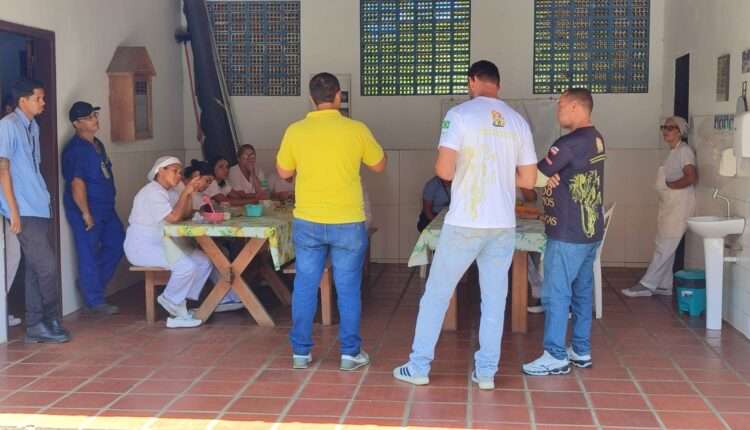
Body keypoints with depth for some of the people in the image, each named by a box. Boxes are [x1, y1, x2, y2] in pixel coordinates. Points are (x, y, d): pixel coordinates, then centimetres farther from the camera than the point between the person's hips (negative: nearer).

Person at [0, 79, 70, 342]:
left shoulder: (32, 126, 15)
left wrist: (43, 201, 15)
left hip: (38, 209, 8)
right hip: (24, 211, -8)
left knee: (35, 269, 9)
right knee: (47, 266, -8)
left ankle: (36, 326, 14)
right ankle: (49, 322, 5)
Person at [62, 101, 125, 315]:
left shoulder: (97, 145, 12)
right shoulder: (75, 150, -17)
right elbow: (77, 184, -21)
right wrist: (86, 213, -20)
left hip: (106, 208, 9)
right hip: (86, 210, -9)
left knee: (117, 244, 13)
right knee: (89, 255, 0)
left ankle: (90, 283, 26)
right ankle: (95, 301, 9)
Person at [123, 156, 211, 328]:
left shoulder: (171, 191, 12)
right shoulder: (152, 192, -19)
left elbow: (186, 215, 4)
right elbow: (174, 217, -26)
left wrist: (190, 193, -8)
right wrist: (186, 192, -21)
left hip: (162, 244, 10)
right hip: (142, 247, -10)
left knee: (204, 261, -1)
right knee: (186, 266, -28)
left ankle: (179, 307, 1)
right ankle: (171, 301, -2)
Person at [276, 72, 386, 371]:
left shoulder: (295, 131, -4)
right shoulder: (356, 130, -8)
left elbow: (283, 172, 9)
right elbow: (379, 166, 6)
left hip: (307, 222, 2)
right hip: (348, 223, -1)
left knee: (305, 286, 11)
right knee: (348, 288, 8)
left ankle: (300, 352, 16)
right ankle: (350, 353, 13)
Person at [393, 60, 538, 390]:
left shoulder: (460, 114, -8)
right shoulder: (518, 122, 6)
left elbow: (444, 171, -16)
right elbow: (529, 180, 8)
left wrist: (463, 171, 7)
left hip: (464, 224, -3)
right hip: (503, 225, 4)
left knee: (436, 293, 10)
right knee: (494, 298, 12)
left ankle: (419, 367, 17)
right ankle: (486, 371, 17)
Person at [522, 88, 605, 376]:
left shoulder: (570, 143, -18)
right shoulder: (596, 140, 11)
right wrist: (552, 177, -3)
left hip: (568, 234, -9)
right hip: (591, 231, 9)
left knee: (556, 294, -3)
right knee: (582, 291, 14)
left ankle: (556, 357, 1)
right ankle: (581, 351, 21)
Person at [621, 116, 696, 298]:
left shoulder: (684, 150, -11)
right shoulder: (673, 152, 16)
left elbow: (691, 178, -21)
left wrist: (669, 185, -13)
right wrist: (663, 185, 1)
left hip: (679, 205, -9)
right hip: (668, 204, 9)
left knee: (664, 247, -6)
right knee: (665, 247, 11)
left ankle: (646, 285, -5)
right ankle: (664, 285, 17)